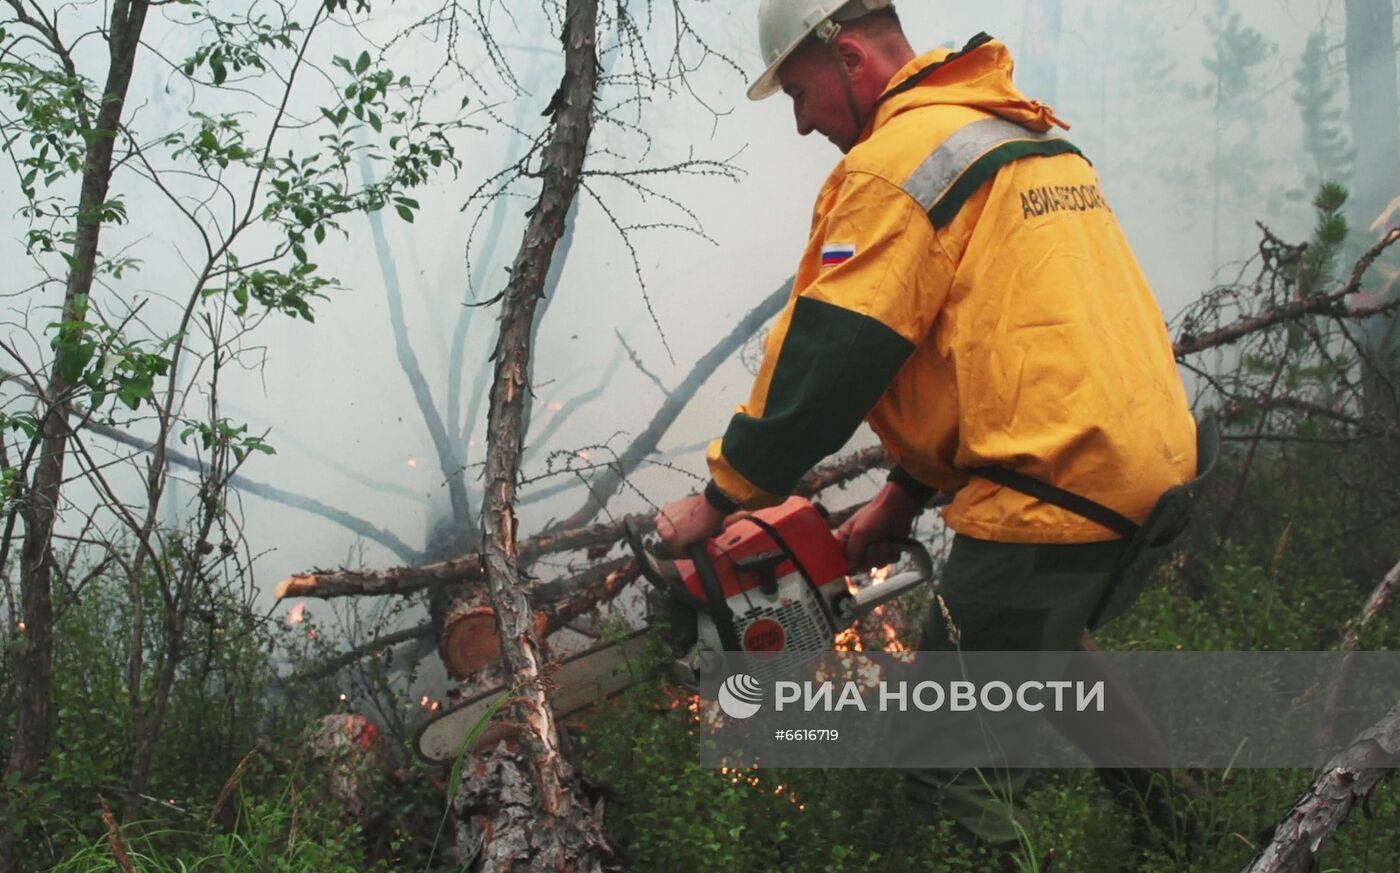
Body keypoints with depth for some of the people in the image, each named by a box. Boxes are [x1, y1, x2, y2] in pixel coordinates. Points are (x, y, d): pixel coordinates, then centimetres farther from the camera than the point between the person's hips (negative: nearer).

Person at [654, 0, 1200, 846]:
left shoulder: (898, 162, -9)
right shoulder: (1026, 134, 19)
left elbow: (820, 364, -11)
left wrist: (717, 503, 1)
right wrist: (905, 495, 21)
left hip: (1053, 488, -10)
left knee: (953, 774, -3)